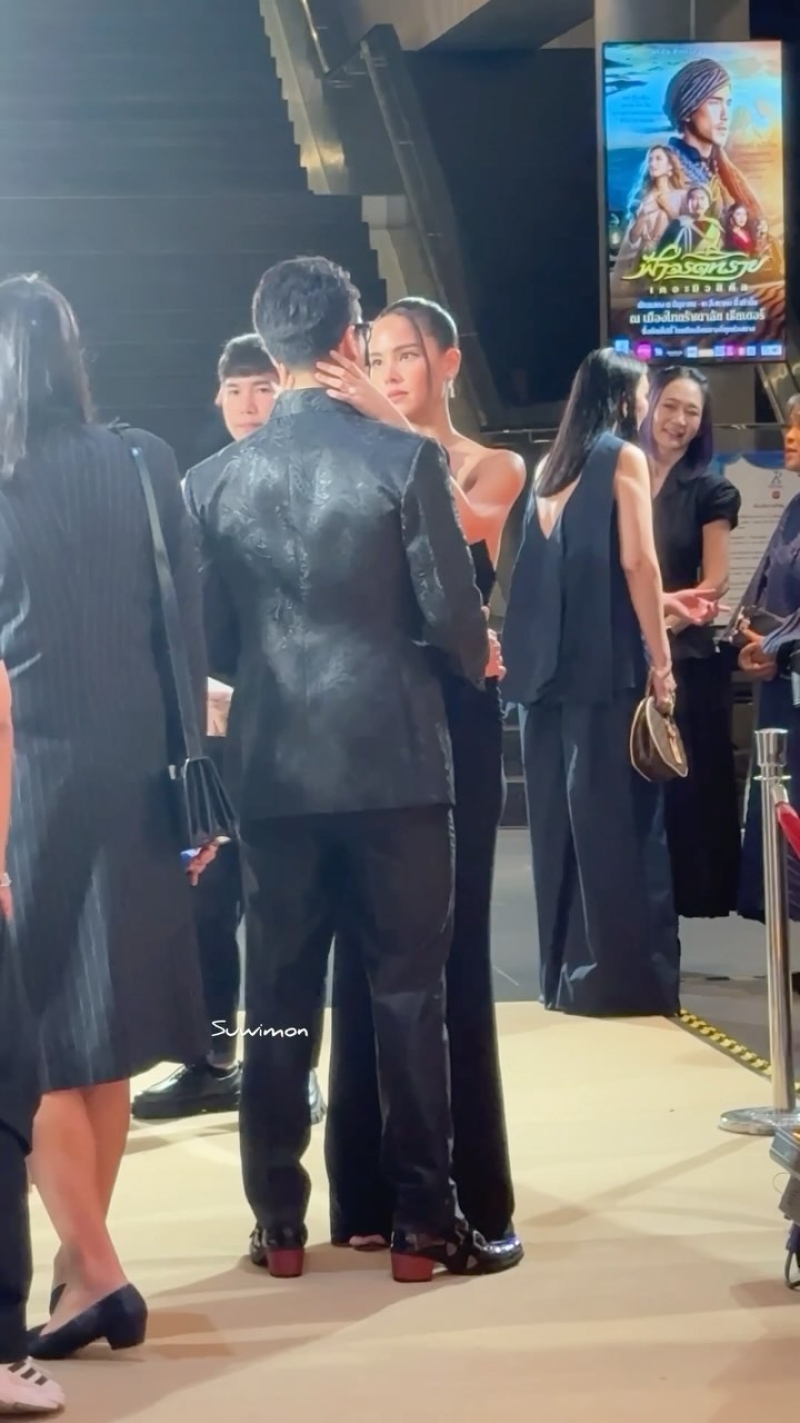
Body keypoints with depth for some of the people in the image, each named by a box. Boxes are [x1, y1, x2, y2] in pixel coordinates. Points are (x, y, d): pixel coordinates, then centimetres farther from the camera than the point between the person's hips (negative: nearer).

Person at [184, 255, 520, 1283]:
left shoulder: (214, 480, 2)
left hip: (273, 769, 3)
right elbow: (453, 618, -7)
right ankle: (422, 1224, 8)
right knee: (408, 993, 4)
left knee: (277, 998, 9)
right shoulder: (403, 459, -8)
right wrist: (476, 656, 15)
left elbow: (211, 641, 6)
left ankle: (279, 1226, 15)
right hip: (392, 759, -3)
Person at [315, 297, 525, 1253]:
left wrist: (397, 428, -29)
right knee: (370, 949, 4)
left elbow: (465, 523, -21)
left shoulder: (494, 469, 3)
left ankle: (465, 1191, 10)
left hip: (452, 724, -2)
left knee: (448, 945, 2)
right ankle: (377, 1189, 13)